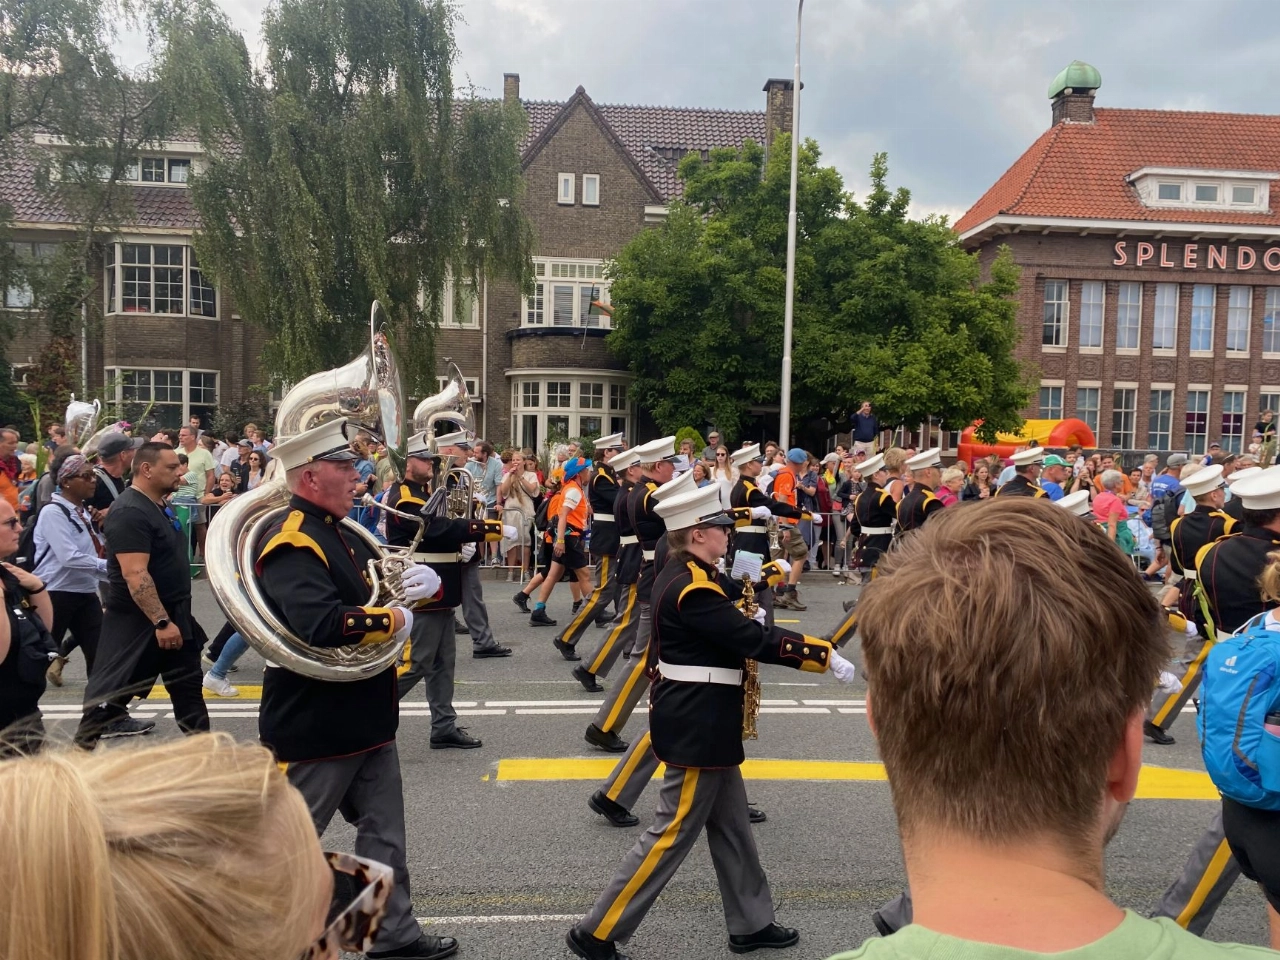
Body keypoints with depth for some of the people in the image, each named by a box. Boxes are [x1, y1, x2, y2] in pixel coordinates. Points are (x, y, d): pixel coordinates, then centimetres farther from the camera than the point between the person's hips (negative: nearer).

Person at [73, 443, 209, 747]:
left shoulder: (160, 506, 9)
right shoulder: (130, 512, -21)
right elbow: (135, 575, -27)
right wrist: (161, 621, -29)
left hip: (172, 614, 9)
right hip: (136, 620, -9)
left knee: (188, 683, 13)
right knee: (112, 688, 2)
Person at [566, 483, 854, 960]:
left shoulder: (684, 574, 6)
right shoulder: (693, 589, -24)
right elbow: (756, 640, -25)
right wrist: (825, 655, -19)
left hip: (701, 723, 10)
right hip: (696, 729, -10)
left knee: (731, 825, 19)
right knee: (674, 833, 0)